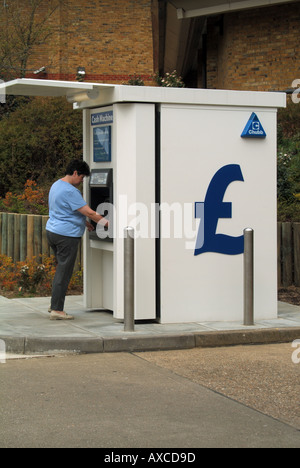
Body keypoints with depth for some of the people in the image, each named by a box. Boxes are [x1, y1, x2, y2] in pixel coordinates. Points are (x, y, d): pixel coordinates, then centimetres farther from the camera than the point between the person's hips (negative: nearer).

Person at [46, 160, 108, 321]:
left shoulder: (56, 185, 13)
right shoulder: (70, 191, -19)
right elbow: (89, 213, -20)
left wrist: (84, 222, 24)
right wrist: (109, 224, -14)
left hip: (52, 232, 10)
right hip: (67, 235, -10)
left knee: (62, 270, 18)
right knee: (64, 273, -3)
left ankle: (55, 306, 21)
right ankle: (57, 310, 1)